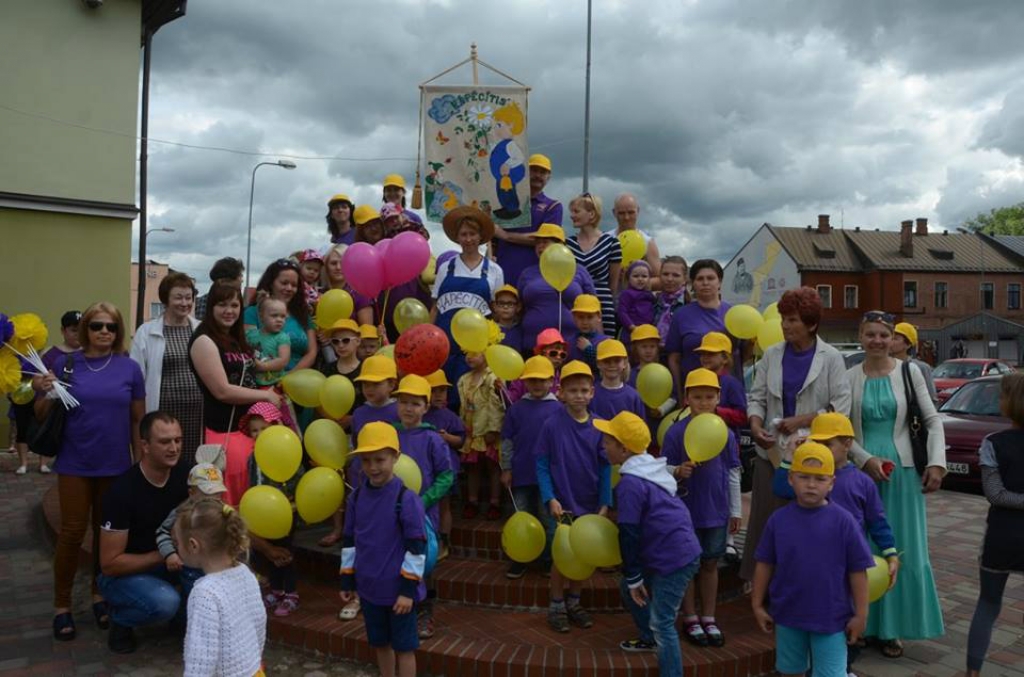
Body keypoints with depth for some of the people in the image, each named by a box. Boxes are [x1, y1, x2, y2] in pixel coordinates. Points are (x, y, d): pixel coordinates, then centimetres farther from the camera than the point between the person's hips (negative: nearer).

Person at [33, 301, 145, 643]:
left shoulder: (130, 368, -2)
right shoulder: (65, 364, -4)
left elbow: (138, 420, 4)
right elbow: (43, 416, 2)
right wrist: (44, 393, -19)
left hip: (115, 465, 1)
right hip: (74, 464, -1)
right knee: (72, 531, 3)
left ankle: (100, 594, 30)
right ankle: (62, 605, 19)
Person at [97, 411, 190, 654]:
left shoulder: (183, 476, -10)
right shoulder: (123, 491, -27)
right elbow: (109, 564, -23)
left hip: (163, 561, 5)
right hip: (120, 574, -5)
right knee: (165, 601, -34)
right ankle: (121, 619, -1)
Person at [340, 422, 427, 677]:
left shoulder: (406, 498, -19)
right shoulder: (356, 496, -1)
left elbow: (416, 547, -16)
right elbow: (349, 541, 9)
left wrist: (409, 589, -16)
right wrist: (347, 580, 11)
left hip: (398, 588, -5)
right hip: (369, 587, 5)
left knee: (403, 646, 8)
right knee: (380, 643, 20)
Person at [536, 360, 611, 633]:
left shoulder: (599, 427, -5)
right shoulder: (552, 425, -12)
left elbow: (606, 468, -1)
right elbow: (542, 465, -8)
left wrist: (605, 504, -7)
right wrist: (550, 499, -15)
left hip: (591, 506, 3)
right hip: (563, 505, -3)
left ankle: (574, 602, 34)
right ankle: (556, 606, 25)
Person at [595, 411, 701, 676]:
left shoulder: (629, 483, -20)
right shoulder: (649, 469, 11)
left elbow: (629, 534, -17)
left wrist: (634, 577, -8)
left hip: (675, 558, -10)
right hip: (676, 551, 10)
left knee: (662, 623, -8)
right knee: (627, 586, 23)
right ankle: (649, 639, 40)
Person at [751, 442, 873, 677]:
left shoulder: (843, 521, -12)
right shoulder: (778, 519, -5)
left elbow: (858, 571, -7)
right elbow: (765, 565, 2)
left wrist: (860, 614, -6)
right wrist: (757, 604, 4)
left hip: (831, 617, -3)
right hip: (788, 614, 3)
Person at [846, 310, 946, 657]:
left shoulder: (909, 372, 1)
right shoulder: (849, 377, 0)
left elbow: (933, 421, 3)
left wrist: (936, 462, -6)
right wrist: (866, 459, -11)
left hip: (902, 471, 0)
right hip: (861, 471, 0)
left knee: (902, 550, 5)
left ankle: (892, 628, 19)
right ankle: (863, 624, 19)